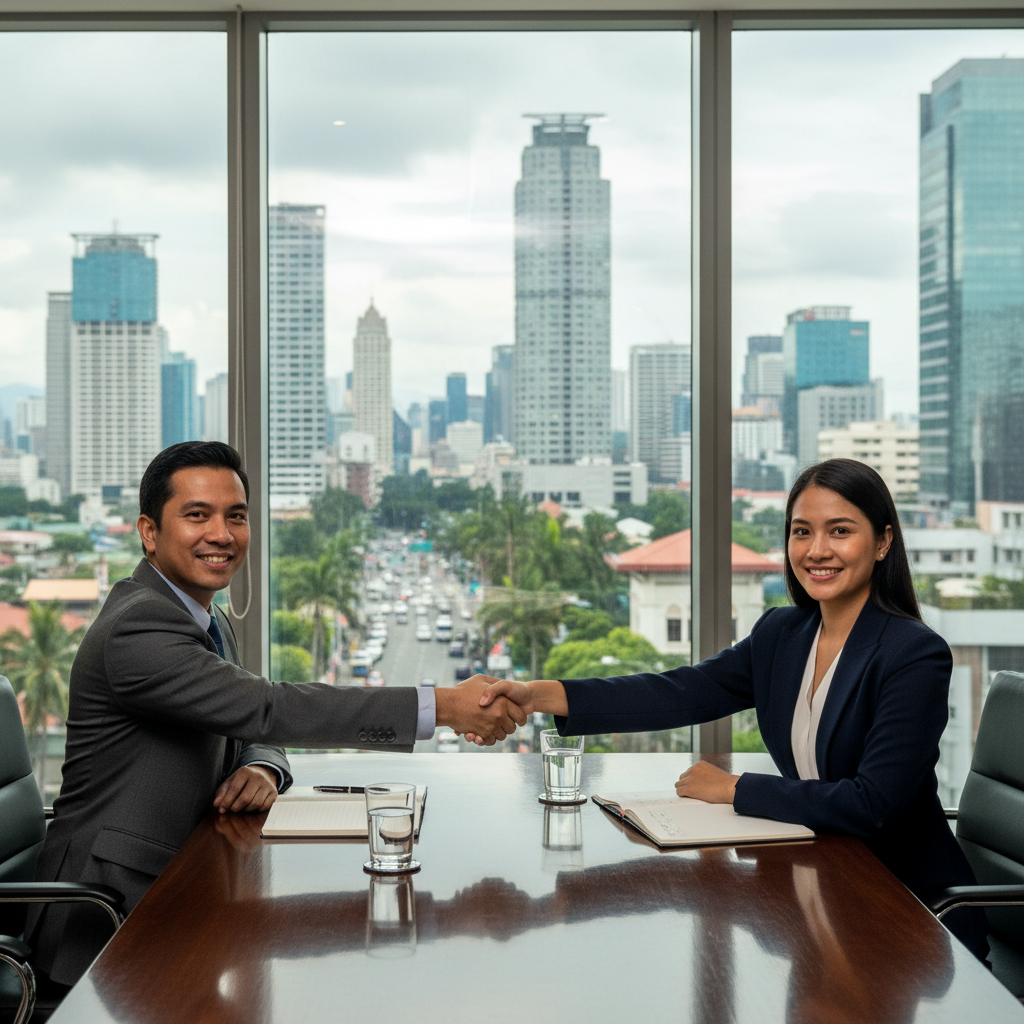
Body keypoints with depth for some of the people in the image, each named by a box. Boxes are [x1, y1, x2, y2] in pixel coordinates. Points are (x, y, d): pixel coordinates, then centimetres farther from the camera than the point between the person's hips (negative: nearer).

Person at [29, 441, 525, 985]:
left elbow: (249, 730, 17)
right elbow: (268, 709, -28)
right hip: (112, 914, -9)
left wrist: (262, 769, -11)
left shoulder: (213, 624, 12)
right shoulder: (137, 627, -20)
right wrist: (444, 706, -30)